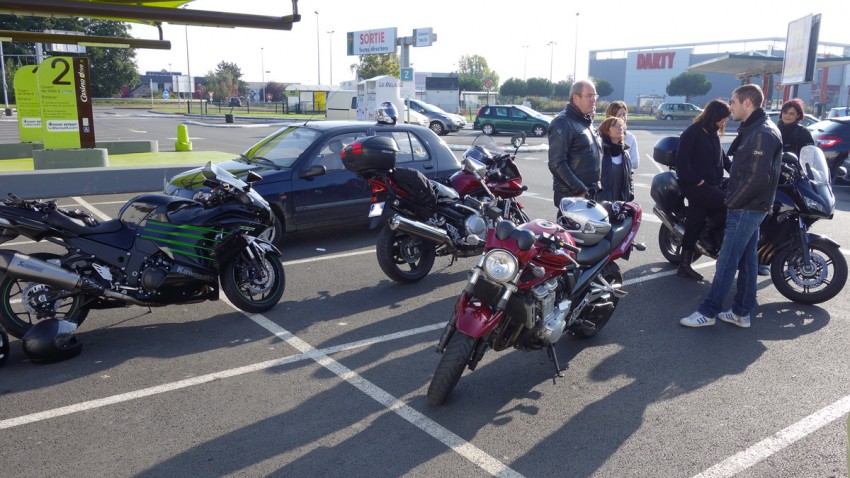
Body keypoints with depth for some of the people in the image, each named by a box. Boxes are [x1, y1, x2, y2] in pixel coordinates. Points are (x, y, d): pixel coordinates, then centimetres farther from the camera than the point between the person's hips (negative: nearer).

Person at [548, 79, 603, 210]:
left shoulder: (587, 121, 18)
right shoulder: (563, 123, -12)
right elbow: (557, 164, -20)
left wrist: (596, 186, 18)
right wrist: (579, 190, -21)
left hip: (591, 193, 9)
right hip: (571, 195, -9)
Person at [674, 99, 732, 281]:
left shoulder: (713, 134, 16)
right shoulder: (692, 132, -10)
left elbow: (722, 158, 21)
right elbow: (682, 161, -16)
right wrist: (697, 181, -18)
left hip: (710, 185, 8)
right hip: (695, 186, -8)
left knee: (694, 225, 8)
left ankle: (685, 266, 12)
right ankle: (709, 232, 3)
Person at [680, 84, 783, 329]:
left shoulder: (761, 133, -19)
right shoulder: (754, 129, 13)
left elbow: (758, 178, -25)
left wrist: (732, 201, -15)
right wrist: (733, 197, 13)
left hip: (745, 208, -10)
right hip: (751, 207, 10)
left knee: (727, 261, -4)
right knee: (747, 260, 13)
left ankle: (708, 311, 3)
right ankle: (742, 312, 20)